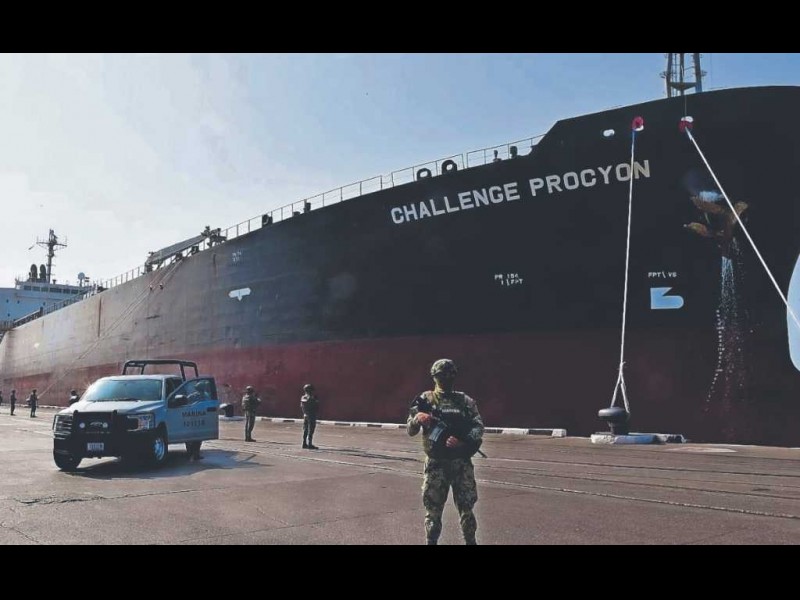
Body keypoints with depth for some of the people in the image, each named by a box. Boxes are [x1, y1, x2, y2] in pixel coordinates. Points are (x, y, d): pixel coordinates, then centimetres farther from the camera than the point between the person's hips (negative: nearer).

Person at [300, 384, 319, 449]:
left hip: (305, 415, 7)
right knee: (310, 431, -5)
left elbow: (301, 406, 10)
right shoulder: (312, 398, -16)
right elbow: (317, 407, -13)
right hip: (311, 416, -7)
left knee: (305, 430, 14)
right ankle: (310, 444, -6)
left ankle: (304, 444, 19)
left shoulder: (302, 397, 5)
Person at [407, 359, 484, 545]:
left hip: (461, 463, 1)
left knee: (466, 507, 6)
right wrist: (418, 418, -21)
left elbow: (479, 427, 0)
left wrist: (462, 440, -18)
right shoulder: (426, 400, 3)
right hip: (435, 464, -1)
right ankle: (431, 542, 16)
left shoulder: (465, 401, 5)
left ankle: (471, 542, 20)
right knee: (433, 509, 4)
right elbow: (410, 430, 1)